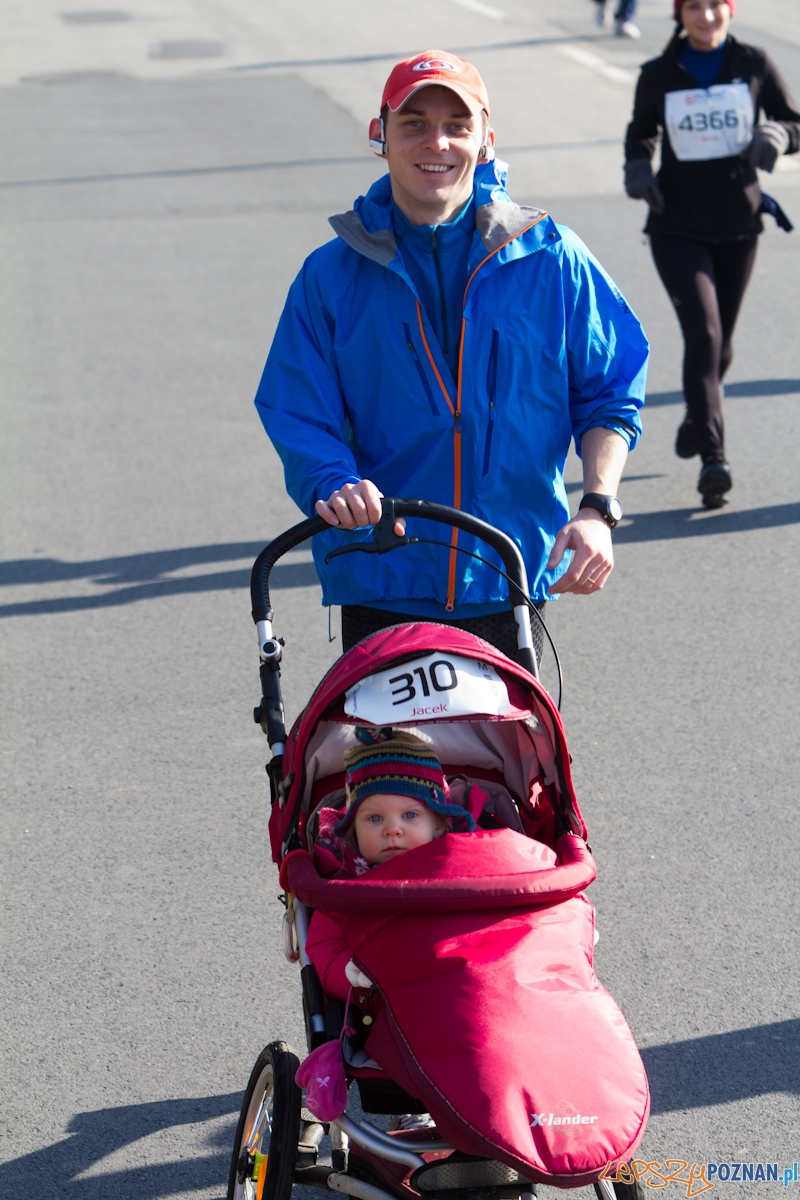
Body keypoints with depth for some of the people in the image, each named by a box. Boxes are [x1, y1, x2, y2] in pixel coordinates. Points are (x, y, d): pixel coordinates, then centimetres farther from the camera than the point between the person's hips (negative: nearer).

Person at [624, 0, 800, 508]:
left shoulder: (754, 65, -1)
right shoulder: (659, 75, 0)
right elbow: (641, 134, 15)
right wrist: (638, 172, -5)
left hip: (738, 224, 2)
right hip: (678, 227, -2)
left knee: (721, 338, 13)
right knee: (703, 333, -16)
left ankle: (698, 419, 42)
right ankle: (714, 457, -18)